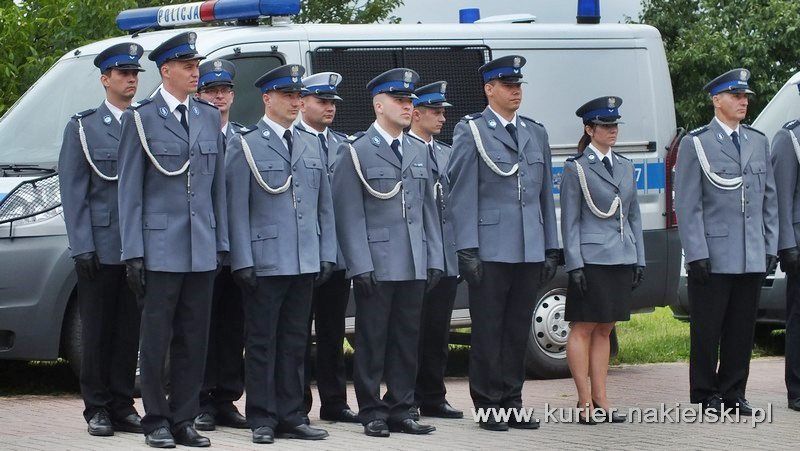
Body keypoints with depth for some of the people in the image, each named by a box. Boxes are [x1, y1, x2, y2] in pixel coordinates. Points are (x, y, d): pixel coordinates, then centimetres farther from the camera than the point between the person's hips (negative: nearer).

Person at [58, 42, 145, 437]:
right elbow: (73, 192, -1)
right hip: (100, 248, -3)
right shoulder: (83, 127, 3)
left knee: (129, 331, 7)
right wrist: (82, 246, -9)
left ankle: (122, 407, 14)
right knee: (97, 331, 2)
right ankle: (97, 408, 9)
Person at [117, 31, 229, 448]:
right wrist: (132, 252, -8)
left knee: (194, 339, 7)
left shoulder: (210, 118, 12)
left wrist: (220, 242, 9)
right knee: (156, 338, 1)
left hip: (202, 248, 4)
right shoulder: (141, 118, -2)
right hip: (160, 246, -4)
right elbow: (129, 190, -3)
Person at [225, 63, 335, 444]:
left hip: (305, 264, 5)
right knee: (262, 343, 1)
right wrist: (242, 261, -12)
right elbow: (236, 208, -6)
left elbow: (325, 206, 16)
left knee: (294, 343, 9)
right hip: (265, 263, -5)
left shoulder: (311, 145, 15)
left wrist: (327, 253, 7)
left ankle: (290, 417, 15)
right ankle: (263, 419, 6)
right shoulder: (245, 146, -2)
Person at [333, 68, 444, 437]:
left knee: (407, 340, 8)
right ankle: (372, 413, 8)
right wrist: (360, 265, -14)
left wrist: (434, 258, 9)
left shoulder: (418, 151, 15)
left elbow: (428, 208, 17)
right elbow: (349, 215, -8)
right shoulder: (356, 152, -3)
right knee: (372, 341, 1)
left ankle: (400, 410, 15)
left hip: (414, 266, 6)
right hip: (376, 265, -6)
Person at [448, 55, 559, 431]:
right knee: (488, 330, 0)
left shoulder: (536, 133, 16)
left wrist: (550, 249, 13)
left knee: (518, 330, 9)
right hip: (490, 251, -5)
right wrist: (467, 250, -12)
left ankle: (512, 403, 15)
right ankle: (489, 405, 6)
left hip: (530, 252, 5)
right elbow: (462, 196, -5)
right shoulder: (471, 131, -1)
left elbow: (545, 195, 17)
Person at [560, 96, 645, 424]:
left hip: (621, 260, 6)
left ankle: (600, 400, 12)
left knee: (604, 330, 9)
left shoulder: (625, 167, 14)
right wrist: (574, 264, -12)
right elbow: (570, 221, -6)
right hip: (591, 259, -6)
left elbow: (634, 216, 17)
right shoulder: (576, 169, -3)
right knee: (583, 329, -2)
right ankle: (585, 402, 0)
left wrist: (639, 259, 11)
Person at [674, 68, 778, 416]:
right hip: (713, 256, -5)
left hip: (752, 258, 5)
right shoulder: (695, 143, -1)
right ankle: (706, 395, 10)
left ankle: (733, 393, 16)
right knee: (707, 329, 1)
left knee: (742, 328, 7)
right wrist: (696, 254, -12)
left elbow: (769, 200, 17)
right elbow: (687, 205, -5)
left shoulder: (758, 141, 15)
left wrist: (770, 247, 9)